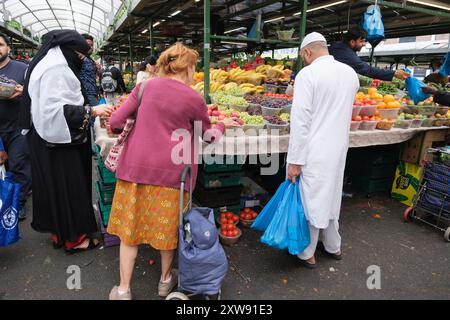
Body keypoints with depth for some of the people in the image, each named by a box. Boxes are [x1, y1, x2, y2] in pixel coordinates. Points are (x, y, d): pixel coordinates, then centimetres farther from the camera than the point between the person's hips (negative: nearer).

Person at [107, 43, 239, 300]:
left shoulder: (145, 86, 4)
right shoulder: (194, 99, -3)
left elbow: (116, 121, 3)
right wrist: (223, 125, 30)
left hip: (135, 165, 3)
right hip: (170, 170, -2)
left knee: (130, 224, 12)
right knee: (167, 225, 15)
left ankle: (123, 290, 21)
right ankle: (166, 280, 34)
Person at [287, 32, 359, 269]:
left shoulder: (307, 74, -14)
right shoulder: (350, 73, 7)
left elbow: (300, 121, -18)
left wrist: (295, 161, -16)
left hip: (314, 151, -7)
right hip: (339, 147, 7)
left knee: (309, 201, 6)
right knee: (331, 196, 21)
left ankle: (307, 254, 22)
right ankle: (333, 246, 37)